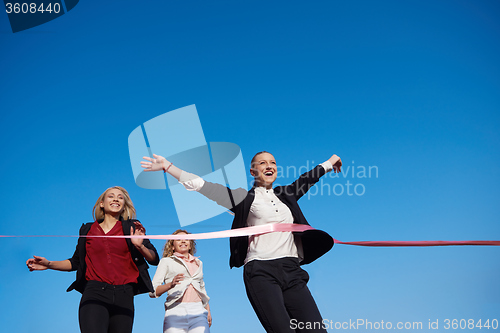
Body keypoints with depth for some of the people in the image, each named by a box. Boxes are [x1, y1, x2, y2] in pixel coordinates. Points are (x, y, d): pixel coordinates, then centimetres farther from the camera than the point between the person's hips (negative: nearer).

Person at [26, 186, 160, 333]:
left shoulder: (131, 227, 11)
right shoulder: (88, 230, 15)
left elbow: (154, 259, 7)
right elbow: (76, 262, 24)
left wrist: (140, 246, -12)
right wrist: (49, 264, 11)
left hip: (123, 295, 1)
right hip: (95, 293, -1)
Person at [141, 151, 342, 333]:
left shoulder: (285, 195, 21)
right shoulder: (246, 197, 9)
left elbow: (307, 179, 39)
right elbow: (201, 185, 5)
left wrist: (329, 163, 55)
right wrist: (167, 166, 2)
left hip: (292, 272, 5)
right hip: (261, 272, -4)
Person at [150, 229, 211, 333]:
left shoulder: (198, 263, 27)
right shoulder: (166, 261, 13)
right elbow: (152, 291, 3)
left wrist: (208, 311, 21)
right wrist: (171, 284, -15)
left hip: (198, 313, 3)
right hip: (175, 313, -3)